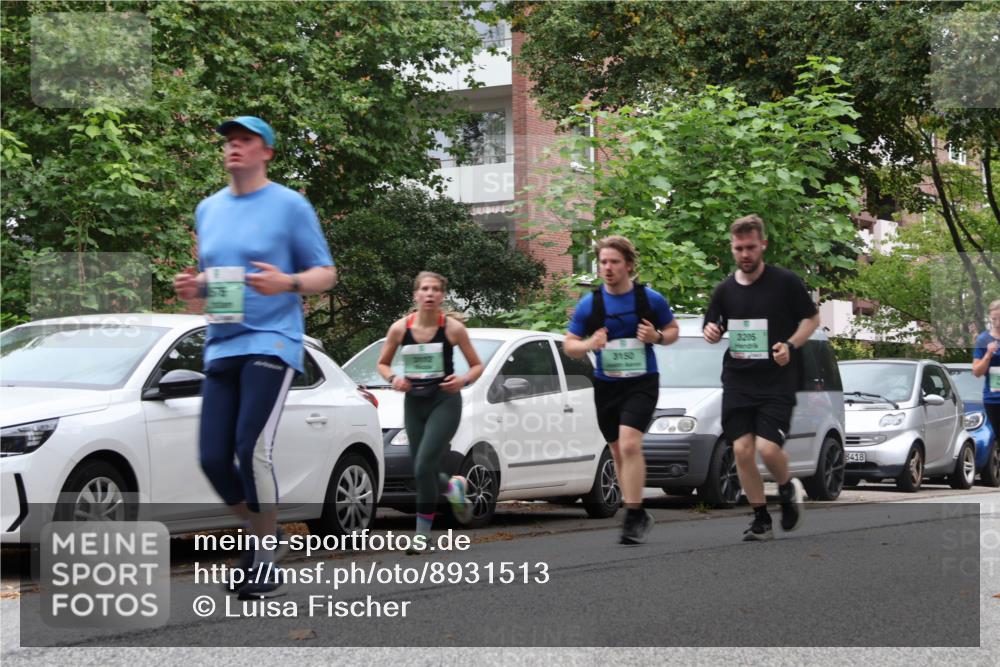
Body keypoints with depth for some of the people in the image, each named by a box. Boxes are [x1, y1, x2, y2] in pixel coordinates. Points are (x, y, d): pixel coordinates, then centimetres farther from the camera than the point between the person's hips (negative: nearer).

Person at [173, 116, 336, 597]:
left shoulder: (289, 205, 0)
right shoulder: (208, 209, 17)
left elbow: (325, 274, 1)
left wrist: (287, 283, -19)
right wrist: (191, 287, 3)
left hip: (271, 342, -6)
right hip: (221, 346, 6)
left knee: (252, 450, -18)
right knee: (212, 458, -1)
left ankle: (266, 561, -6)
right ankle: (261, 535, 21)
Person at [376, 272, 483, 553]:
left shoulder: (453, 328, -8)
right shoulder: (400, 328, -3)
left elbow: (477, 365, 2)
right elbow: (382, 363, 10)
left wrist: (464, 380, -18)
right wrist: (393, 379, -10)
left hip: (445, 401, -4)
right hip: (414, 402, 4)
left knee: (424, 466, -16)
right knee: (423, 471, 8)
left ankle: (423, 532, -3)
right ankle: (453, 486, 43)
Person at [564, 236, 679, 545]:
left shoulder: (651, 299, -4)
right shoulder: (589, 304, -1)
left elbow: (673, 329, 9)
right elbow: (569, 345, 5)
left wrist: (658, 337, -13)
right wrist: (589, 344, -17)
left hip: (642, 382, -4)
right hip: (606, 385, 4)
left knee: (629, 444, -21)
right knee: (618, 452, 12)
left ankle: (633, 516, -16)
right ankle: (638, 515, 27)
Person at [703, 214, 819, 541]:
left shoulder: (786, 282, -4)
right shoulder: (725, 290, 7)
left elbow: (812, 318, 5)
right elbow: (712, 329, 19)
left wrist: (790, 345, -12)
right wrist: (711, 333, -6)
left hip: (777, 380, -4)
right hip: (737, 381, 4)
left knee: (768, 447, -17)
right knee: (742, 450, -4)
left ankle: (788, 488, 16)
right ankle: (761, 520, 11)